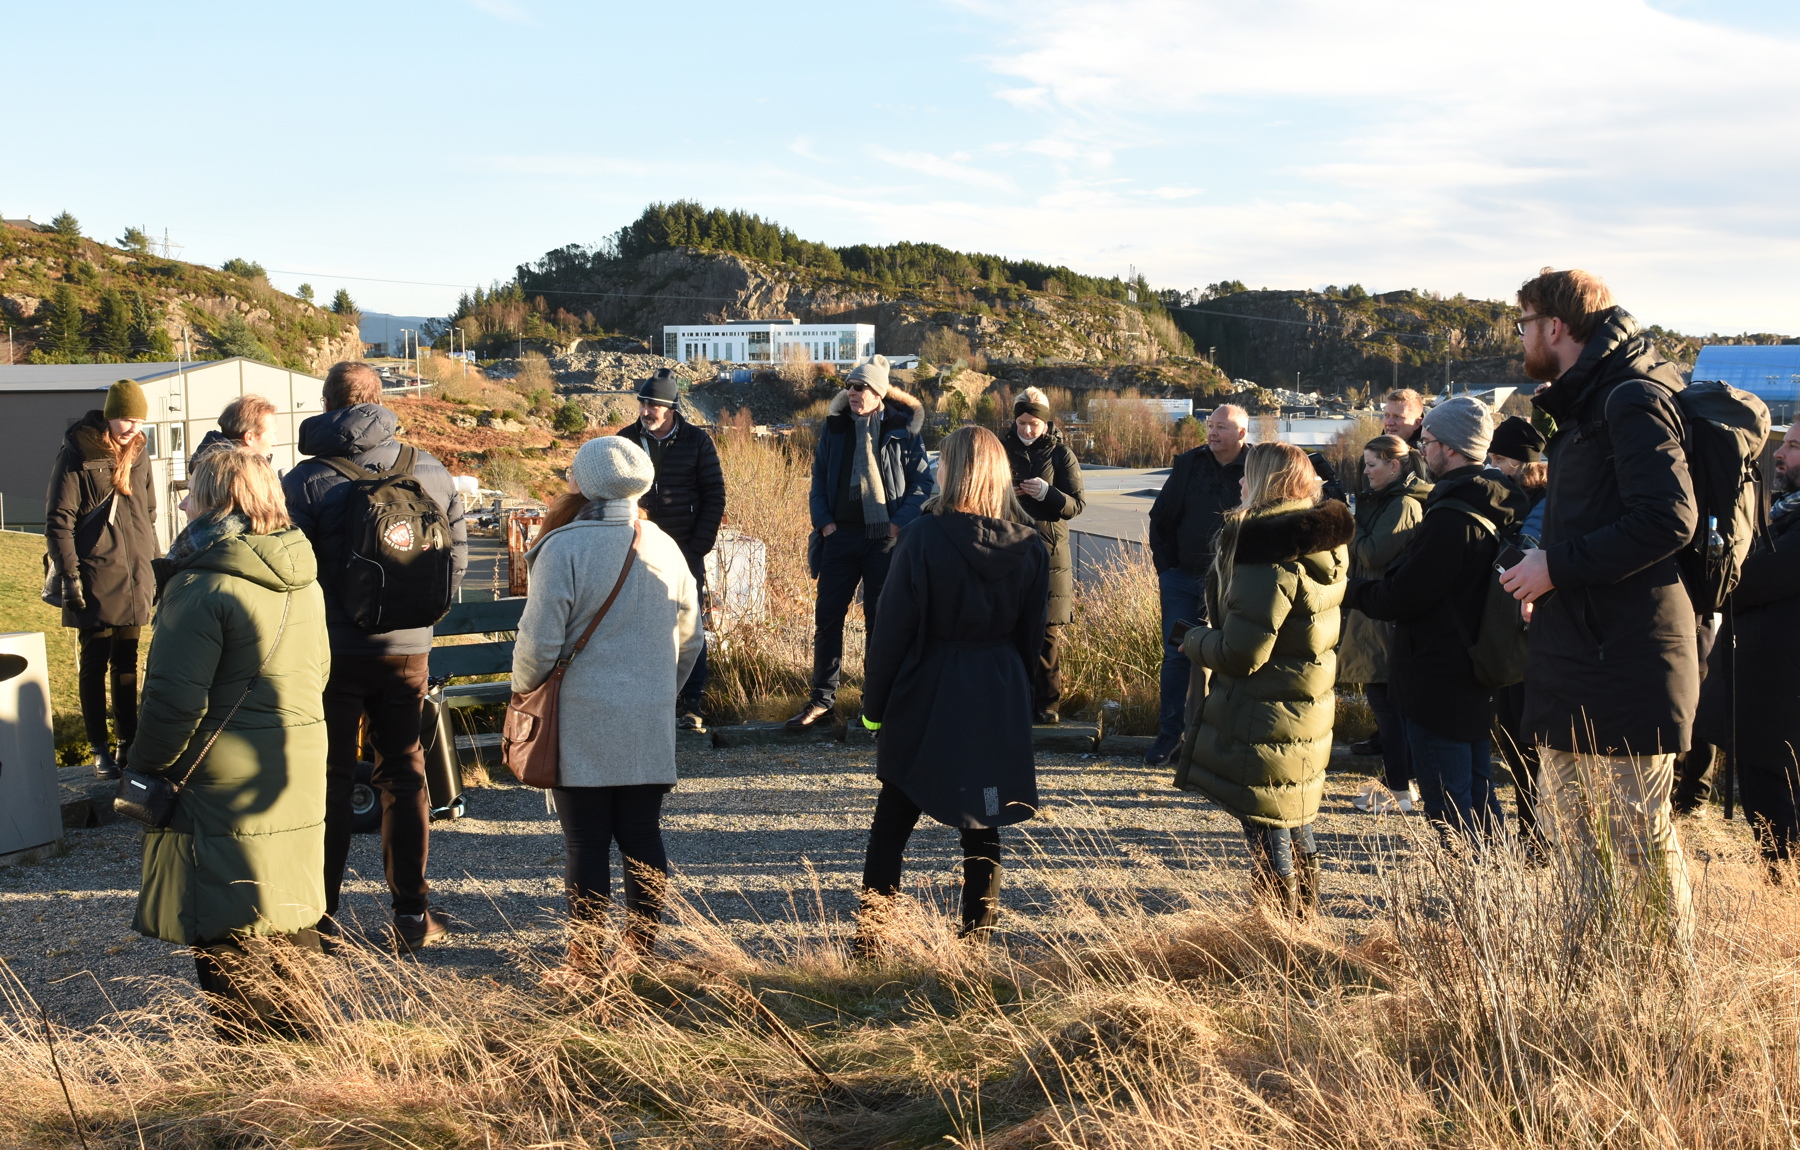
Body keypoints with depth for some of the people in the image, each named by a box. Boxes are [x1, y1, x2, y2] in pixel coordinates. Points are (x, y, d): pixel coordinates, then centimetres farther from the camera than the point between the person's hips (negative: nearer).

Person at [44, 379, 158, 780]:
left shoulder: (137, 454, 10)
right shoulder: (77, 456, -8)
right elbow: (58, 521, -8)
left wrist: (155, 569, 18)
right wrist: (69, 575, -13)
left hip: (134, 582, 5)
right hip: (94, 584, -5)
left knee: (127, 666, 12)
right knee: (94, 667, 2)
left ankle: (128, 741, 20)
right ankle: (99, 750, 7)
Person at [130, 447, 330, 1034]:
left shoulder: (202, 586, -19)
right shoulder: (303, 578, 5)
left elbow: (175, 696, -19)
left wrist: (146, 768, -6)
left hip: (223, 777, -7)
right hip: (301, 765, 8)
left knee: (227, 933, 4)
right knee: (289, 916, 19)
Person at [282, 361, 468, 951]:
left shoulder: (306, 480, -10)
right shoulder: (430, 471, 1)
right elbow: (456, 556, 6)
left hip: (333, 652, -3)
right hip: (408, 649, 3)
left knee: (329, 780, 7)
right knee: (405, 775, 12)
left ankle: (322, 914, 12)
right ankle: (413, 913, 13)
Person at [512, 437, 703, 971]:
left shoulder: (564, 549, -13)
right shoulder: (665, 547, 5)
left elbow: (539, 642, -12)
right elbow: (691, 641, 13)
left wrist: (524, 691, 7)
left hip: (581, 720, -4)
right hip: (650, 725, 4)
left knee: (585, 841, 3)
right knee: (643, 836, 11)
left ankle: (587, 957, 9)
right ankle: (642, 947, 18)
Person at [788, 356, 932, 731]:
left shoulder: (902, 430, -2)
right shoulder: (834, 428, 7)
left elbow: (922, 481, -1)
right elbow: (819, 479, 11)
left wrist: (900, 521, -11)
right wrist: (823, 521, -1)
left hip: (884, 538, -3)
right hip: (841, 535, 3)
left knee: (880, 619, 5)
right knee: (827, 616, 1)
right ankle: (822, 700, 9)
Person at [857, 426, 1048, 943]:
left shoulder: (924, 536, -14)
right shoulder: (1029, 545, -2)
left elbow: (894, 627, -11)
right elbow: (1033, 634, 7)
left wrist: (874, 703, -3)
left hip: (926, 696, -3)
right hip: (1000, 700, 3)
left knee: (892, 821, 10)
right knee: (982, 824, 13)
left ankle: (870, 933, 12)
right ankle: (977, 933, 17)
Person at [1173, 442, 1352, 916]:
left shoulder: (1270, 557, -23)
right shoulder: (1324, 547, 6)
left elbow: (1241, 654, -24)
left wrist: (1195, 640, -5)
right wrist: (1213, 634, 16)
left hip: (1265, 717, -10)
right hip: (1308, 710, 10)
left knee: (1266, 830, -1)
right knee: (1296, 823, 22)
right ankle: (1305, 917, 36)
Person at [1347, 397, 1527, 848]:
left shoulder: (1451, 518, -23)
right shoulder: (1497, 509, 8)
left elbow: (1401, 596, -20)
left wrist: (1352, 591, -3)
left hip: (1436, 683, -10)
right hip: (1477, 683, 10)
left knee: (1447, 808, -3)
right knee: (1479, 798, 19)